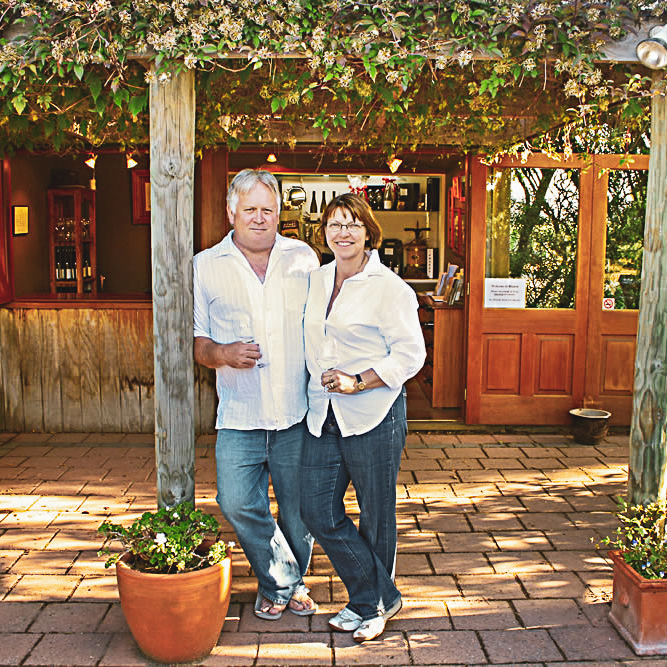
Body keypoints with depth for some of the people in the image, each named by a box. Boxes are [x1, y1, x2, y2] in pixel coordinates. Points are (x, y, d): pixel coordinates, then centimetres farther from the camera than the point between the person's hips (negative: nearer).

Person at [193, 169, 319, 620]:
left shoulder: (303, 258, 7)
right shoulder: (205, 266, 4)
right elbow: (196, 342, 6)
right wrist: (223, 354, -16)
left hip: (297, 413, 1)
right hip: (239, 416, 0)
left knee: (300, 510, 10)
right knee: (238, 504, -6)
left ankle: (285, 584, 36)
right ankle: (284, 582, 19)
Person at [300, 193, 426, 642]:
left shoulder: (389, 287, -9)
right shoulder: (317, 281, 11)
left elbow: (411, 353, -11)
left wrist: (357, 382, -19)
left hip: (374, 413, -6)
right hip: (323, 415, 7)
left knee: (376, 516, 8)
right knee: (318, 511, 4)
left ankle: (374, 603, 30)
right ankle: (377, 596, 20)